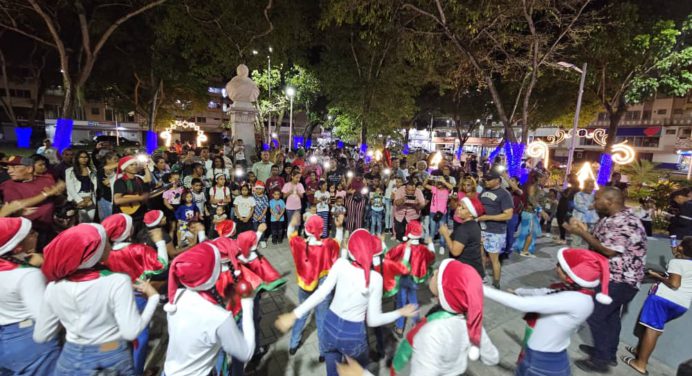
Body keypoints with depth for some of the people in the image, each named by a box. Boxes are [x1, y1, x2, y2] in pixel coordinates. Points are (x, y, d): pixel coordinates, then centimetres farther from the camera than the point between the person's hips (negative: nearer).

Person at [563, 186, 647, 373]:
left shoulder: (625, 222, -24)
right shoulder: (610, 219, 8)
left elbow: (608, 251, -28)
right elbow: (597, 242, 8)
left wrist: (582, 233, -25)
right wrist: (584, 231, -6)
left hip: (620, 280, -10)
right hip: (614, 277, 10)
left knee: (596, 316, -3)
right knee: (610, 315, 21)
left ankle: (601, 360, 11)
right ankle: (609, 352, 36)